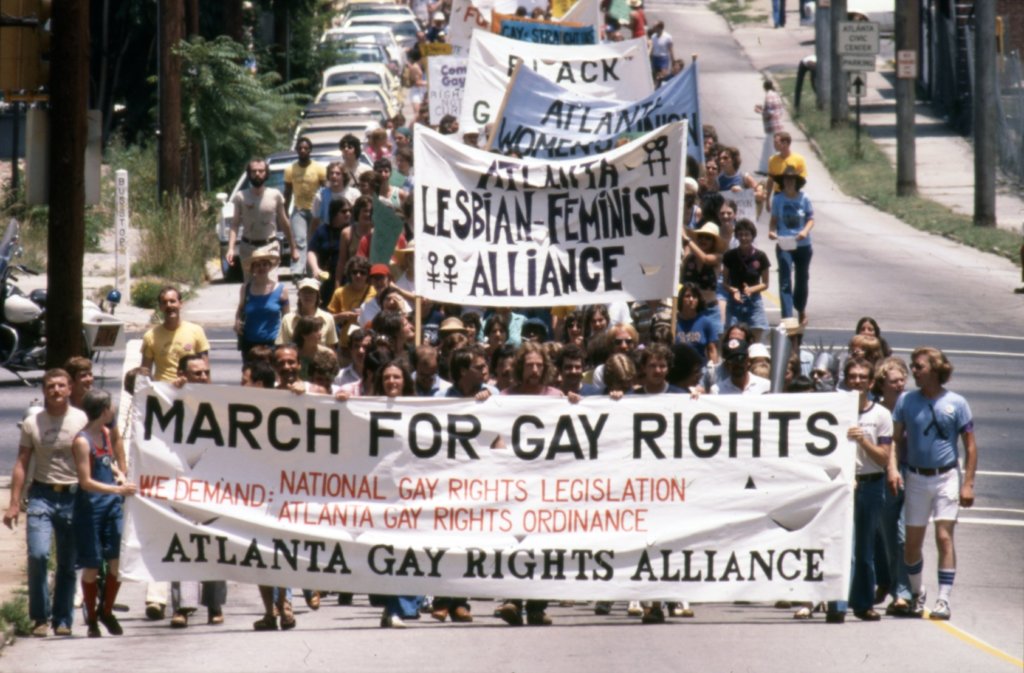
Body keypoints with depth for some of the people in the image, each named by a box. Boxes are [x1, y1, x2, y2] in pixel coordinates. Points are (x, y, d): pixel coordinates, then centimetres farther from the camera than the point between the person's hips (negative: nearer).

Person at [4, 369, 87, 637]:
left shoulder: (82, 421, 1)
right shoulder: (32, 423, 4)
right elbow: (21, 464, 6)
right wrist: (14, 503, 0)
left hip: (73, 497, 0)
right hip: (41, 496, 0)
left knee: (68, 564, 5)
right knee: (38, 554, -16)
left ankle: (63, 620, 15)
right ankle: (40, 617, -4)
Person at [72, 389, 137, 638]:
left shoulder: (105, 433, 9)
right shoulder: (82, 442, -15)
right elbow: (86, 482, -19)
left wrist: (119, 473, 8)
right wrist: (118, 489, -24)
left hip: (112, 505, 7)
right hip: (90, 507, -7)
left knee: (116, 561, 1)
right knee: (91, 566, 2)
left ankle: (106, 612, 19)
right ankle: (92, 619, 15)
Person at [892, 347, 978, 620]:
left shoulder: (955, 403, -3)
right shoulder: (906, 401, 3)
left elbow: (970, 446, -1)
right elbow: (895, 438, 6)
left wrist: (968, 484, -7)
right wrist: (892, 468, -12)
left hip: (947, 477, -3)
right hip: (916, 478, 3)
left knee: (944, 537, -12)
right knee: (912, 542, 5)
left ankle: (944, 599, -11)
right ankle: (916, 592, 27)